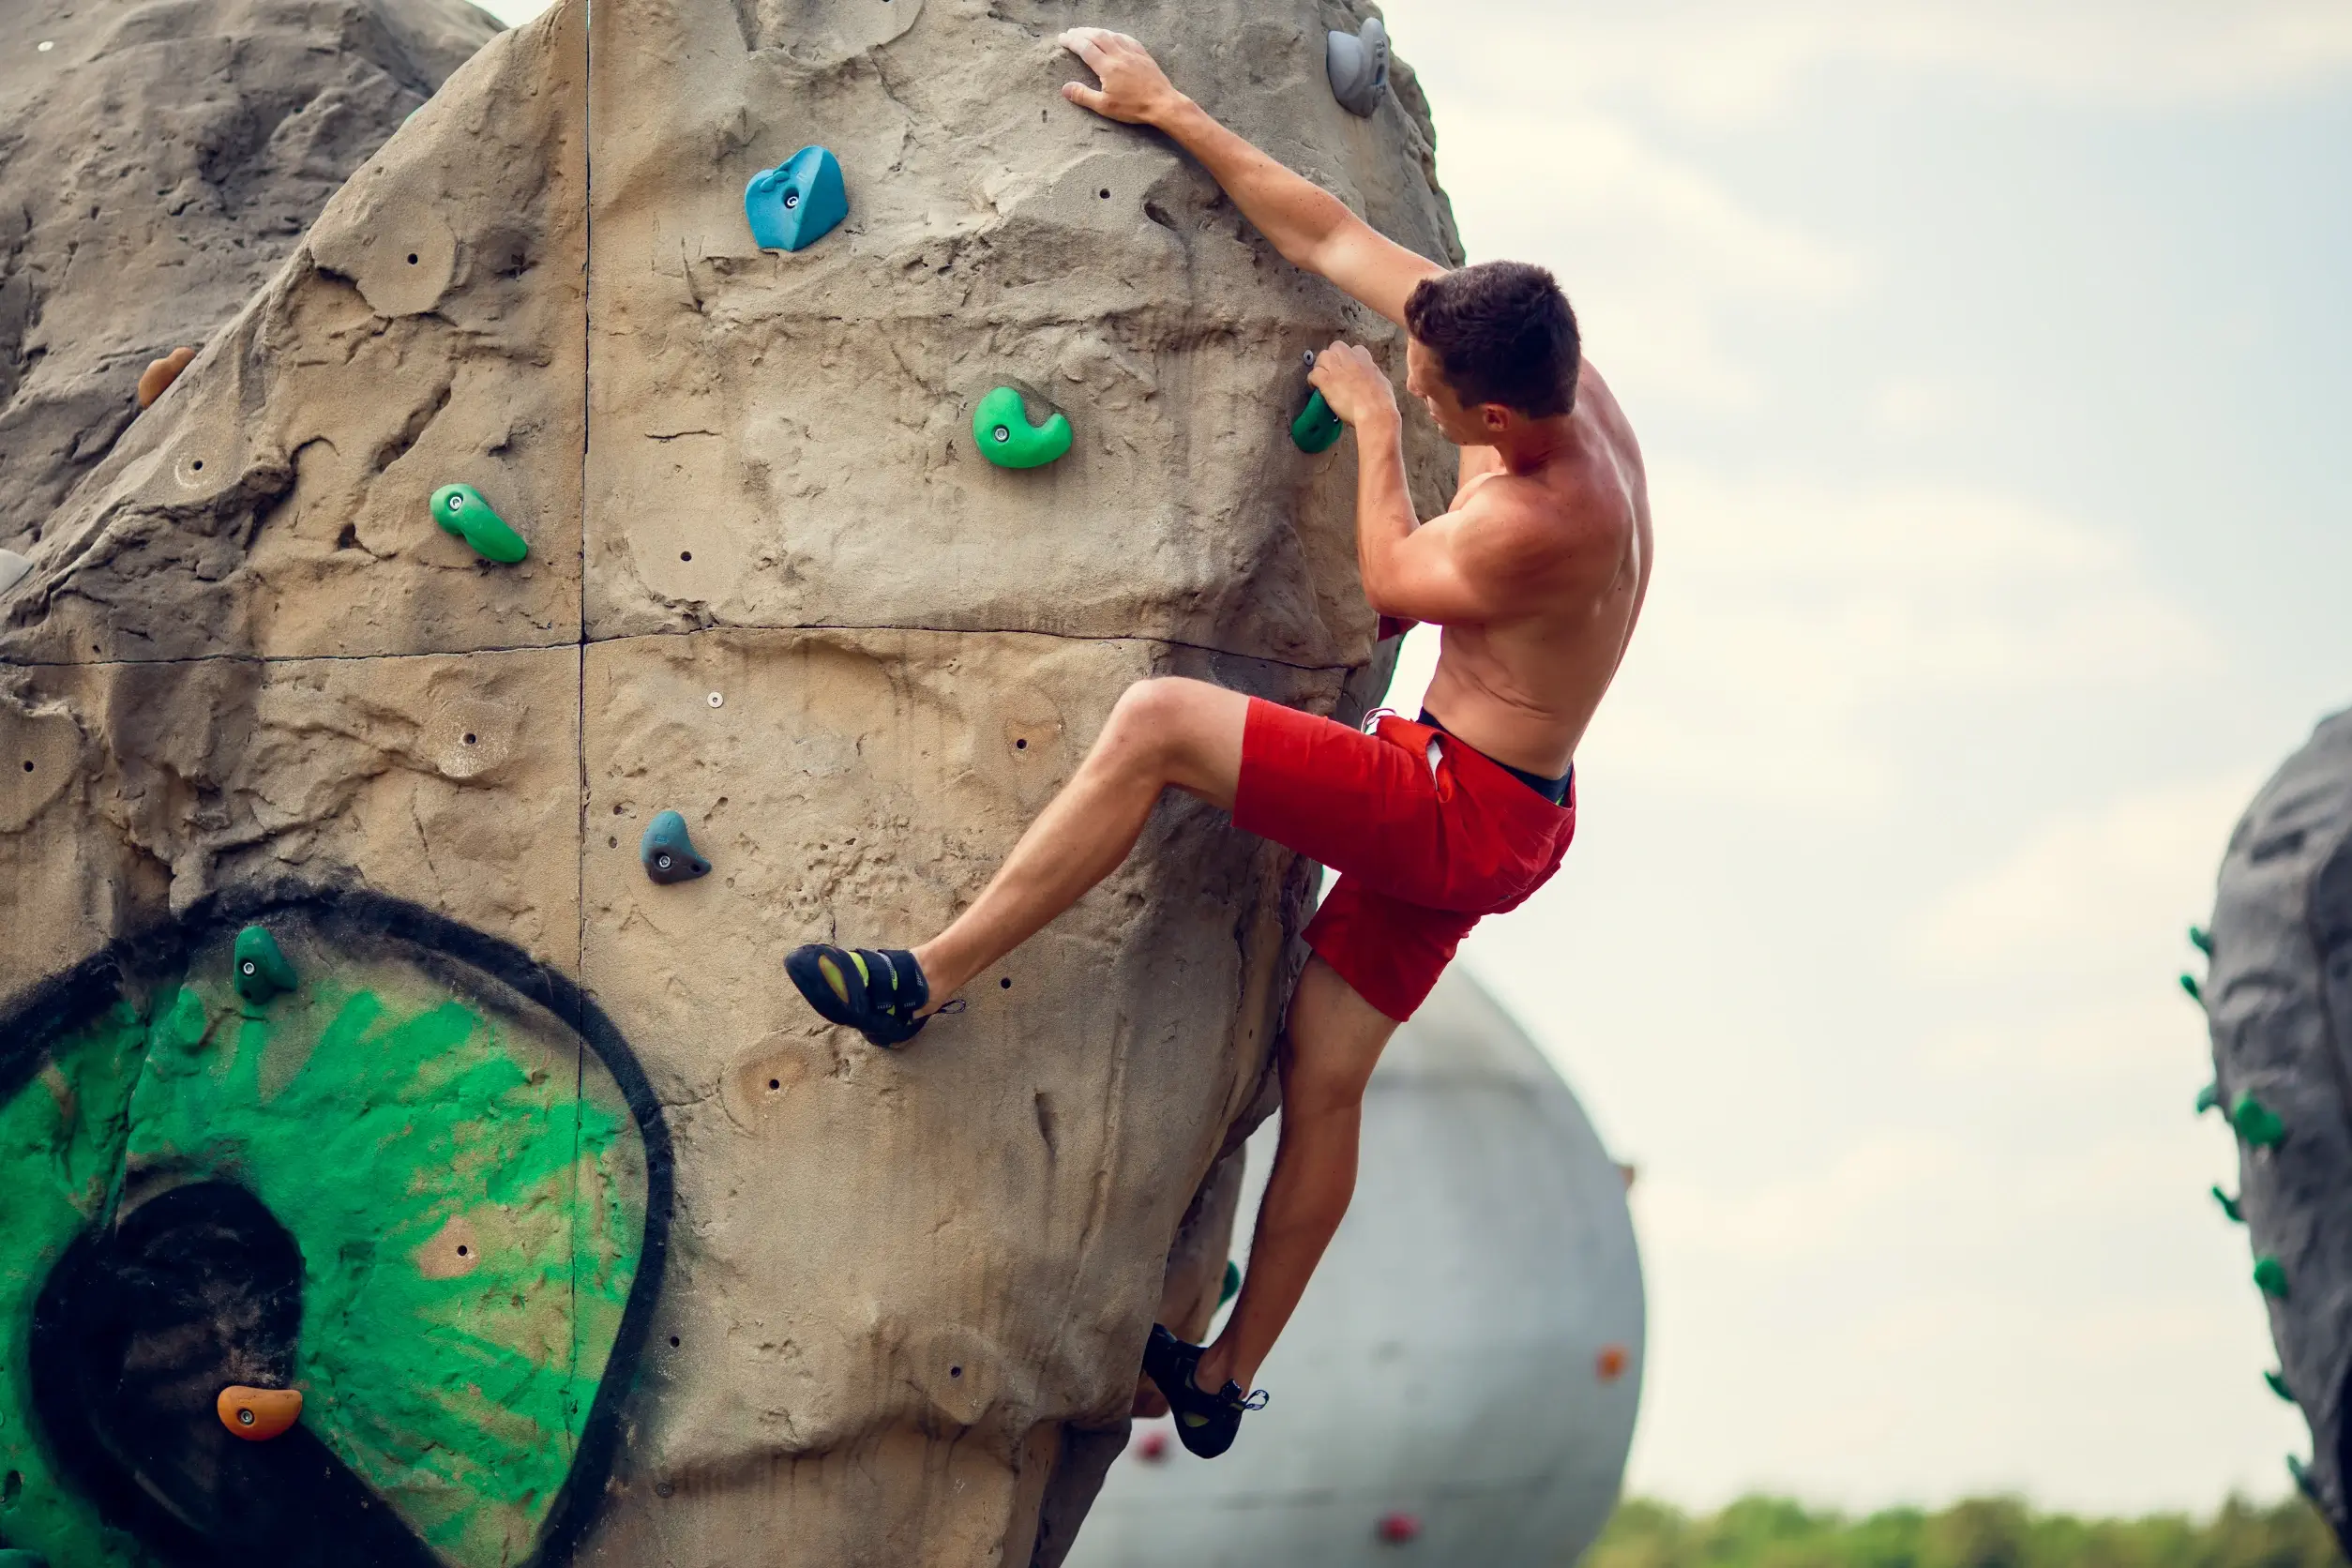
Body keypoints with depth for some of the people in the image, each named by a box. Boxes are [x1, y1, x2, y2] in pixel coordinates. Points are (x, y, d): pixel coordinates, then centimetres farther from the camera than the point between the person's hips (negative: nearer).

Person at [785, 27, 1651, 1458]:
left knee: (1159, 719, -23)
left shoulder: (1550, 516, -28)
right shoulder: (1551, 369, -4)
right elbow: (1331, 238, 3)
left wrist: (1375, 427, 3)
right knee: (1327, 1069, 17)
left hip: (1460, 809, -10)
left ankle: (931, 979, -18)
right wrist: (1172, 113, 5)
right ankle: (1229, 1376, 28)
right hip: (1476, 819, 10)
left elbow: (1396, 583, -7)